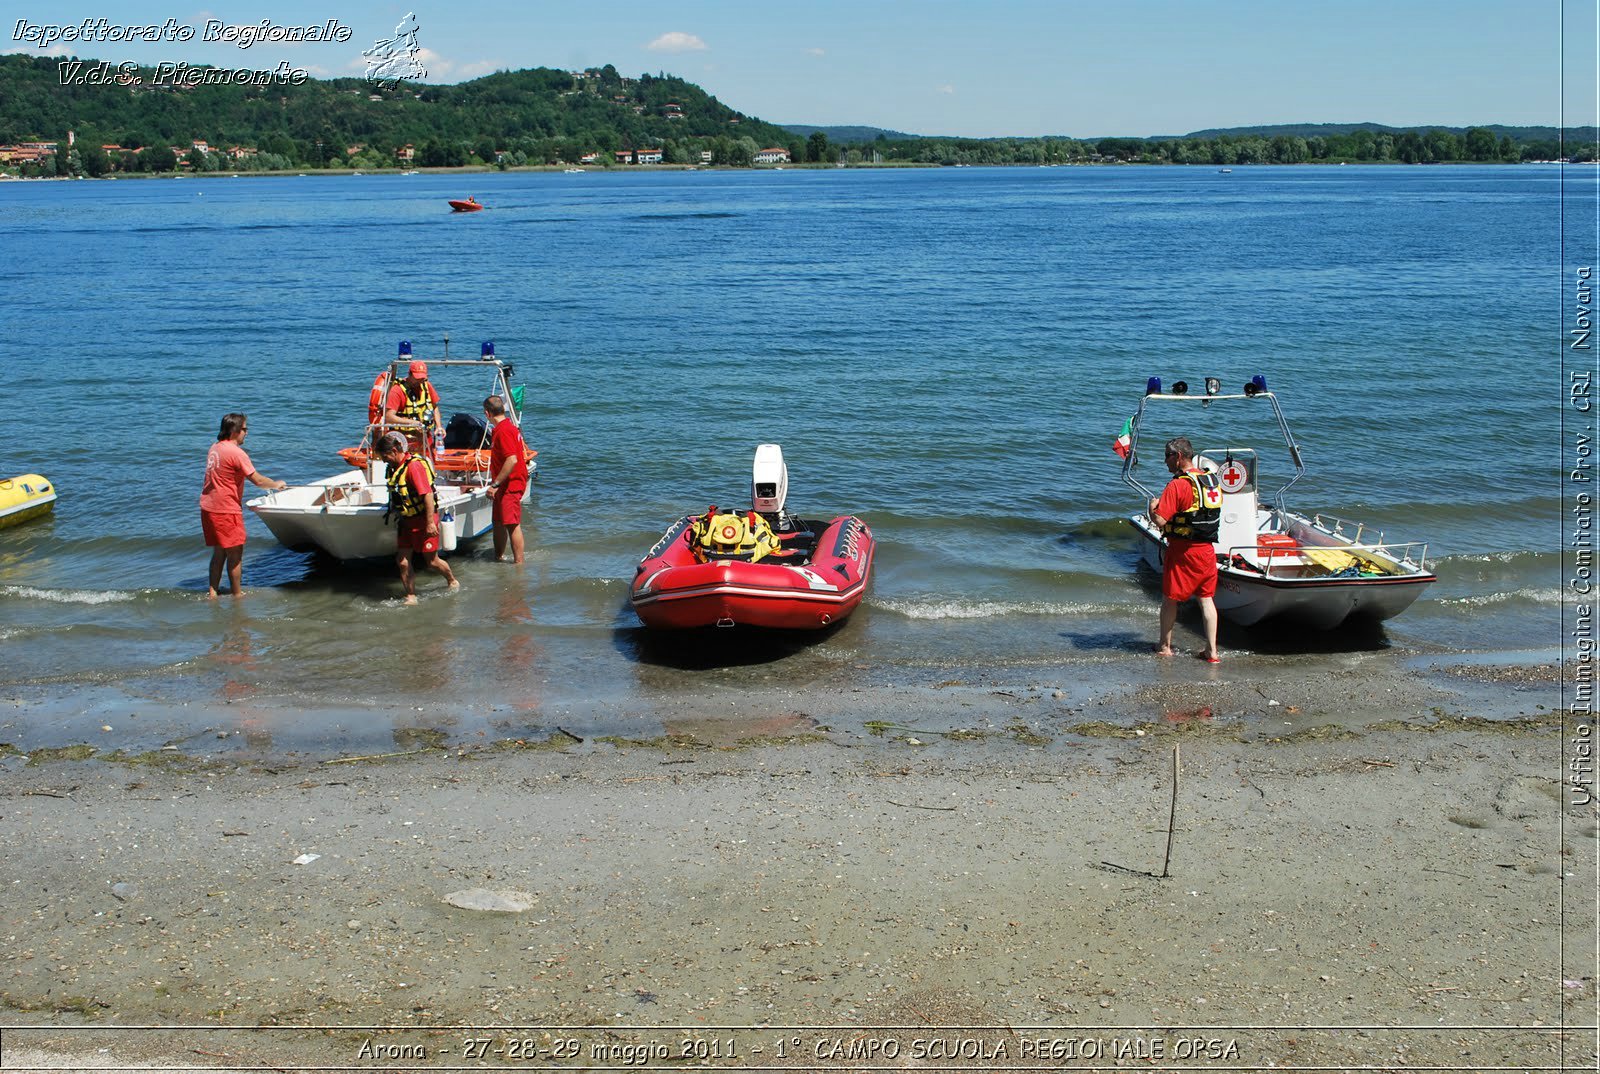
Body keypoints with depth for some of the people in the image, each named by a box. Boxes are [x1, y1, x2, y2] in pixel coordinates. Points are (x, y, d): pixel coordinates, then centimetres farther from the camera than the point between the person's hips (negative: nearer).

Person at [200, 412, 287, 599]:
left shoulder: (215, 448, 11)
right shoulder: (236, 452, -16)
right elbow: (258, 480, -15)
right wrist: (276, 484, 3)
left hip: (208, 508, 9)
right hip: (226, 511, -9)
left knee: (219, 553, 17)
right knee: (235, 555, 2)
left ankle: (212, 592, 17)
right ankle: (237, 594, 9)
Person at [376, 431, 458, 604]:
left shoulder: (414, 465, -21)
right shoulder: (396, 467, 9)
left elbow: (428, 494, -25)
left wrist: (430, 523, -26)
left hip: (423, 520, -9)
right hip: (406, 521, 9)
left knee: (431, 562, 5)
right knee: (402, 562, 3)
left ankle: (452, 581, 31)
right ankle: (411, 597, 14)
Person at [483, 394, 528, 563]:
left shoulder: (503, 431, -19)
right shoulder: (510, 427, 13)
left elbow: (512, 460, -28)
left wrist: (496, 484, -23)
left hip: (510, 484, -11)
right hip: (505, 485, 11)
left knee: (512, 524, -9)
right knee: (498, 522, 19)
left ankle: (519, 563, -6)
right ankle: (498, 557, 31)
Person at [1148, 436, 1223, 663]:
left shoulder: (1178, 485, -17)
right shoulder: (1212, 480, 6)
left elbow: (1159, 520, -23)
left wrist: (1153, 506, -1)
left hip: (1183, 551, -6)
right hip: (1207, 550, 6)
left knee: (1170, 599, 9)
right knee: (1207, 599, 11)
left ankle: (1165, 646, 19)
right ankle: (1212, 651, 10)